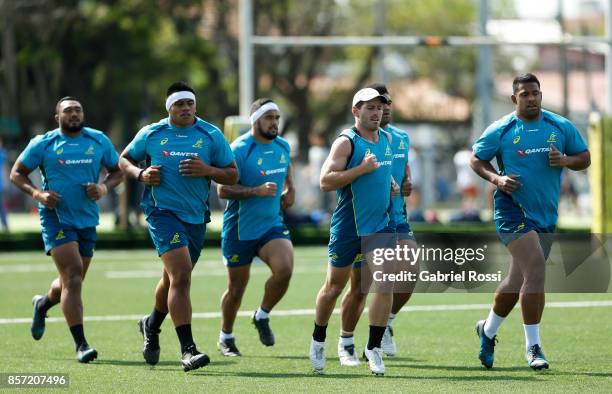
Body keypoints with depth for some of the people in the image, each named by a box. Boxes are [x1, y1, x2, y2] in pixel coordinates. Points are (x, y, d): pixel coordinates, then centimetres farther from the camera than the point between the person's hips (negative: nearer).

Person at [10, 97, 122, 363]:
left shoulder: (99, 141, 5)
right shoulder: (43, 144, -3)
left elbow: (117, 171, 14)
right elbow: (17, 174, 3)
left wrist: (104, 188, -8)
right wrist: (37, 193, -15)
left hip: (87, 220, 4)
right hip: (56, 218, -4)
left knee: (72, 281, 16)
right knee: (73, 276, -18)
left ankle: (43, 304, 51)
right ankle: (81, 344, -17)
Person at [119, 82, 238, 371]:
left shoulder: (211, 135, 2)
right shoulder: (151, 134, 0)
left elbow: (232, 175, 4)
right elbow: (125, 160, 14)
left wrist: (207, 170, -15)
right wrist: (140, 174, -7)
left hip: (196, 217, 4)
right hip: (163, 213, -4)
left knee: (173, 279, 20)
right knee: (181, 275, -20)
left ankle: (152, 326, 49)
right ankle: (187, 349, -21)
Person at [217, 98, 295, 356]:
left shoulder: (283, 147, 6)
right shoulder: (238, 149, -15)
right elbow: (223, 190, -18)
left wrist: (290, 190, 10)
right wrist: (257, 191, -27)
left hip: (272, 225, 4)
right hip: (240, 229, -4)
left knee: (284, 269, -22)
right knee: (237, 288, 6)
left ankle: (262, 316, 3)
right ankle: (226, 337, 30)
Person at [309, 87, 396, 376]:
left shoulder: (386, 139, 10)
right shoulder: (346, 142, -11)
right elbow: (325, 181, -19)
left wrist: (389, 183, 10)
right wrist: (362, 169, -24)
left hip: (380, 225, 5)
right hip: (348, 228, -5)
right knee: (334, 286, 8)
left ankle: (374, 348, -3)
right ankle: (318, 342, 28)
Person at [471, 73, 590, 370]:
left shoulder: (561, 127, 3)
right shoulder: (499, 131, -4)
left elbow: (584, 158, 10)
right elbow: (476, 160, 6)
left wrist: (566, 160, -13)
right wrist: (496, 179, -13)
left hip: (546, 213, 5)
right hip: (513, 210, -5)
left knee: (519, 279, 13)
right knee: (536, 267, -22)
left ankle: (488, 330, 38)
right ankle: (532, 346, -15)